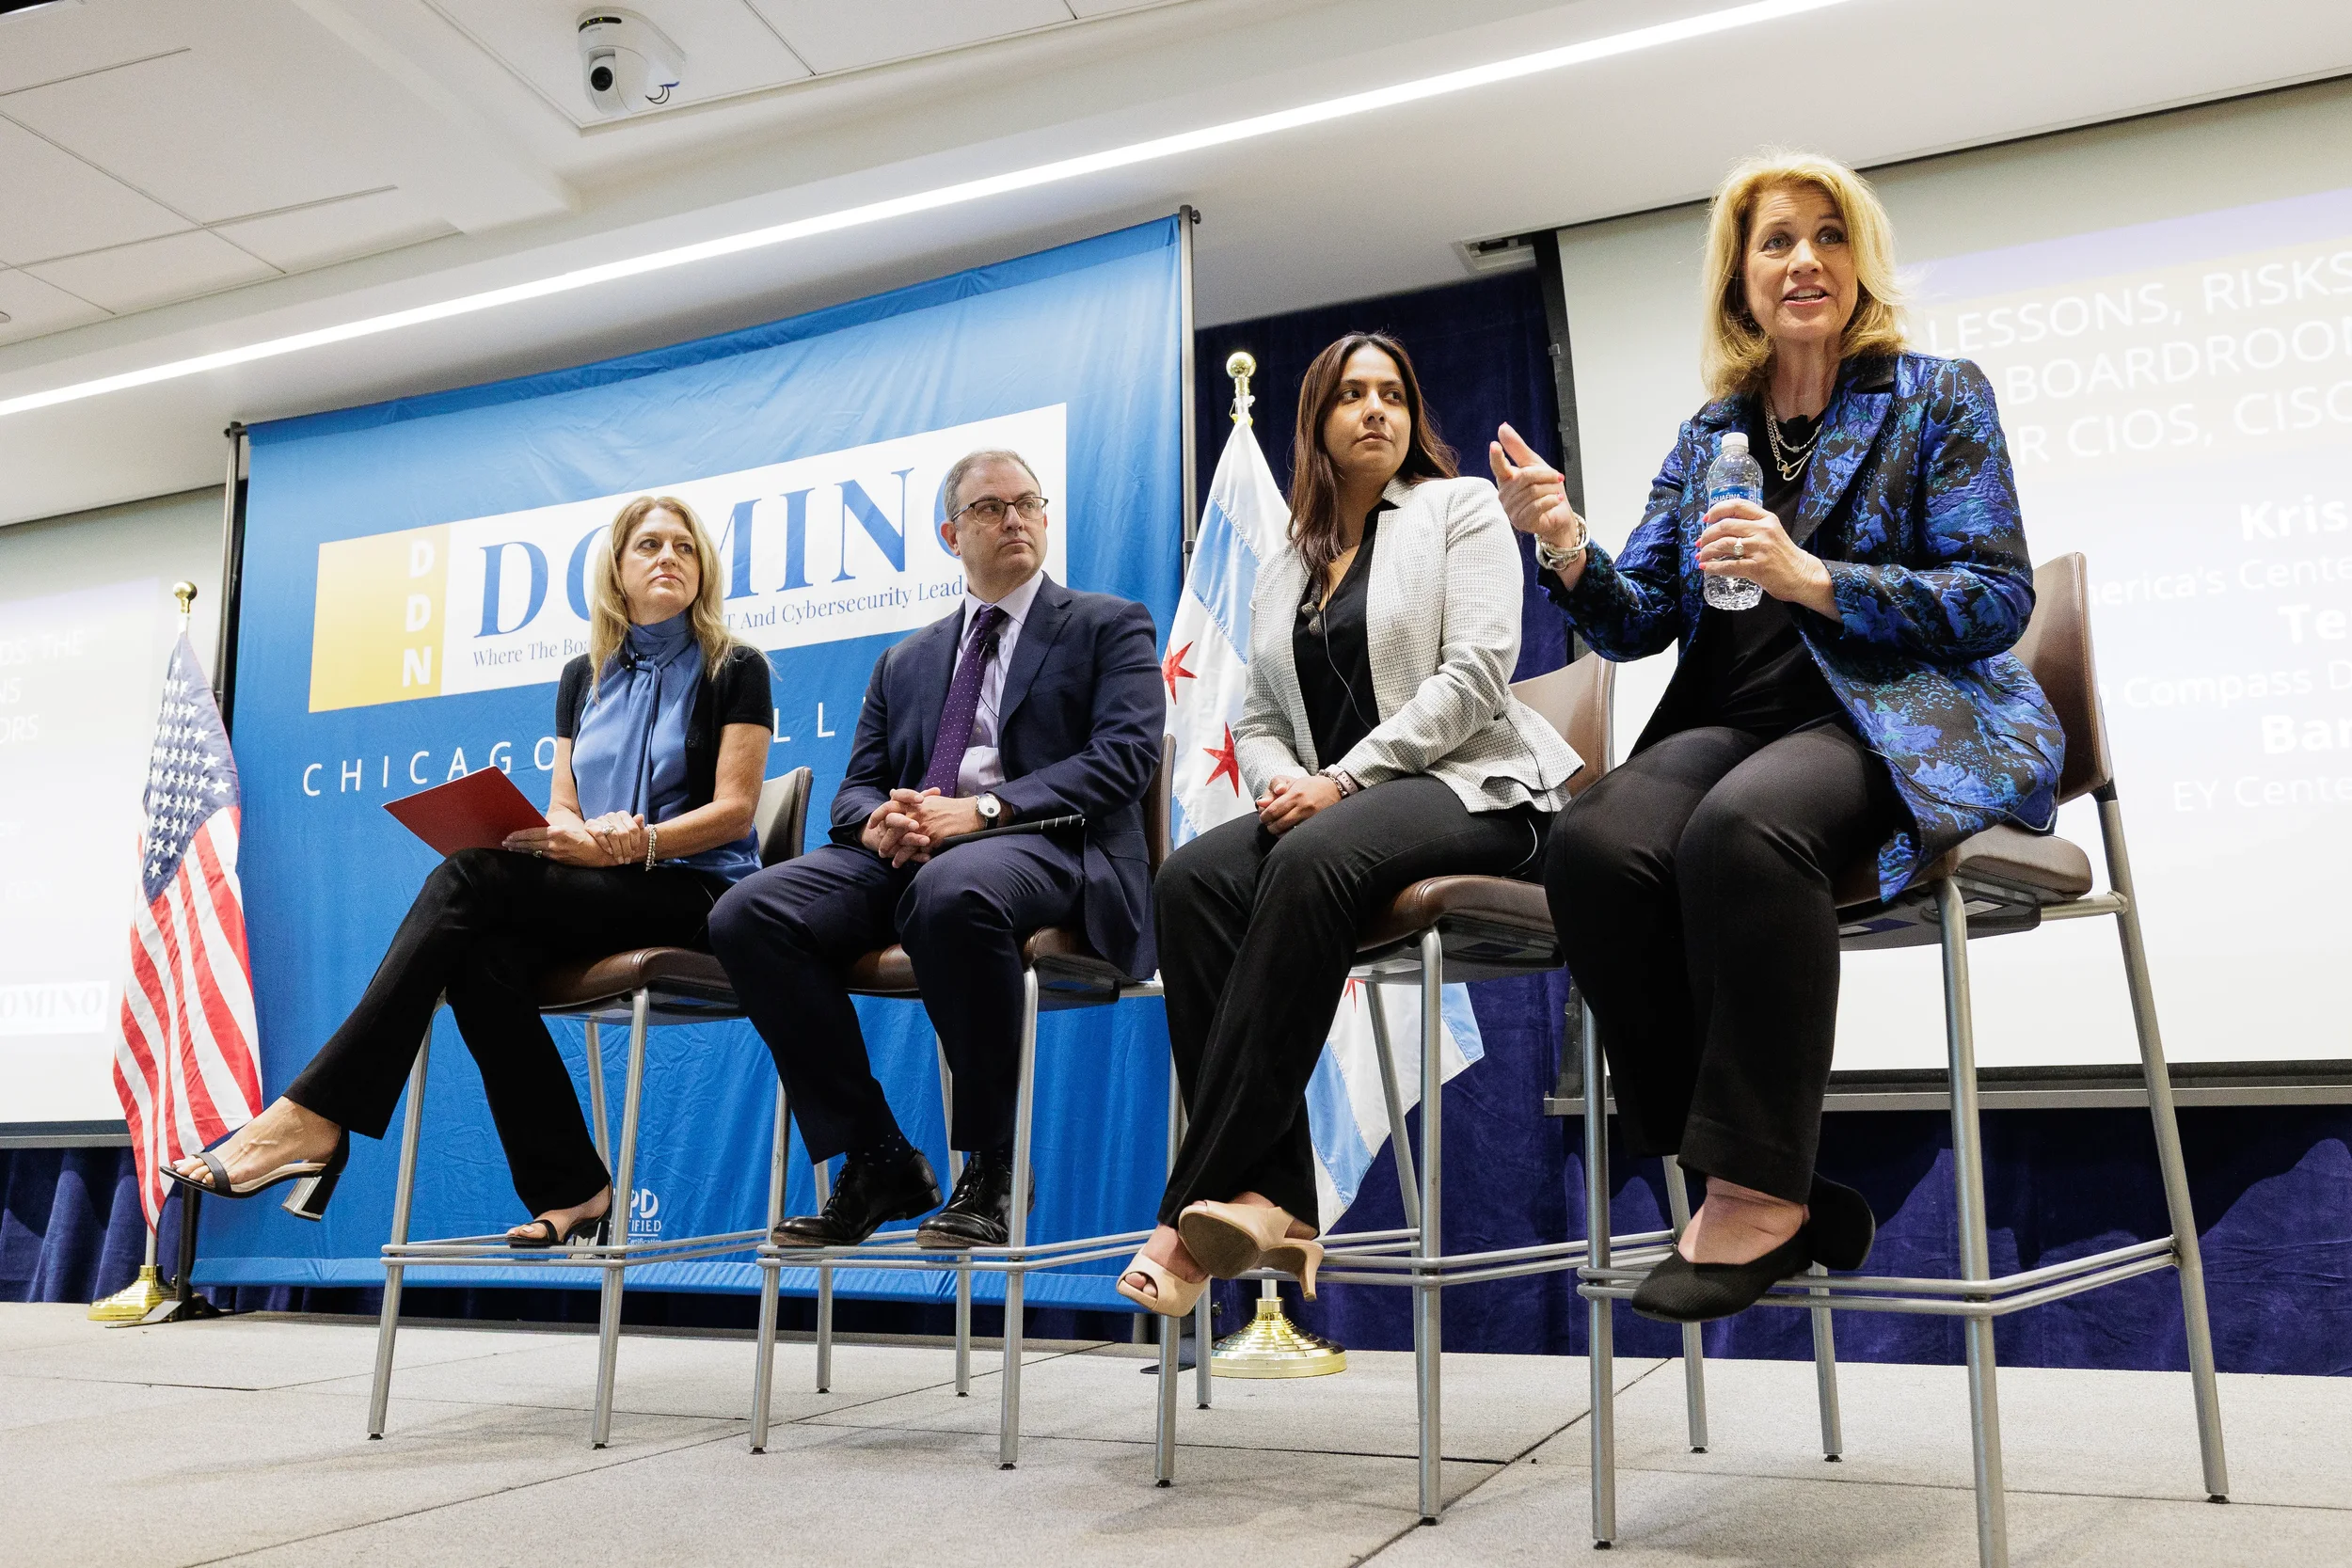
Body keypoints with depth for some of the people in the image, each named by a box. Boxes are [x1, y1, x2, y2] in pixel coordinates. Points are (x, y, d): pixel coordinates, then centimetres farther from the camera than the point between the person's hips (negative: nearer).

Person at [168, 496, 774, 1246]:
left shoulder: (734, 669, 5)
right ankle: (570, 1193, -25)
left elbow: (733, 810, -5)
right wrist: (579, 836, -10)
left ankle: (317, 1113, -27)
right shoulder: (584, 677, 20)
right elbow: (561, 813, 15)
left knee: (471, 877, -27)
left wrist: (634, 842, -21)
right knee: (482, 957, -30)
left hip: (695, 890, -5)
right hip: (593, 898, 5)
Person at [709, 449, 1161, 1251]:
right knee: (747, 913, -21)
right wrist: (877, 823, -6)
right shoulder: (903, 662, 29)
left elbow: (1126, 755, -2)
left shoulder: (1109, 626, 15)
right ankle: (877, 1162, -11)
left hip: (1044, 845, -5)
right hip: (906, 855, 5)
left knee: (953, 889, -40)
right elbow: (855, 788, 21)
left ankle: (990, 1169, -22)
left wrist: (984, 808, -14)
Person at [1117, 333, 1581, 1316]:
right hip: (1325, 806, 5)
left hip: (1473, 791, -5)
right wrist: (1280, 780, -8)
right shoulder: (1282, 573, 23)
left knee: (1314, 860, -37)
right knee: (1190, 881, -26)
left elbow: (1475, 670, -7)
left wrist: (1342, 779, -16)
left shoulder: (1461, 506, 8)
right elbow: (1255, 720, 18)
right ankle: (1269, 1201, -32)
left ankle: (1197, 1207, -36)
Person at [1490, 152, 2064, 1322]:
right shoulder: (1707, 434, 20)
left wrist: (1811, 577, -15)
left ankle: (1760, 1188, -25)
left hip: (1912, 722, -3)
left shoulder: (1937, 397, 10)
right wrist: (1565, 547, -8)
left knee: (1740, 829, -38)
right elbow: (1640, 623, 13)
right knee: (1595, 846, -30)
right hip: (1736, 718, 4)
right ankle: (1769, 1196, -21)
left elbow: (1998, 600, -1)